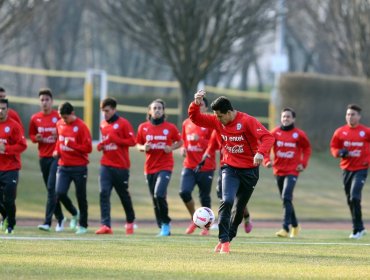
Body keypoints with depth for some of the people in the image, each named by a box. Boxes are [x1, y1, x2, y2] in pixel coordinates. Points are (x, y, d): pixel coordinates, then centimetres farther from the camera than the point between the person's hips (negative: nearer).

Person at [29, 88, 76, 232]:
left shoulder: (59, 117, -6)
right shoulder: (35, 118, 7)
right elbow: (31, 135, 17)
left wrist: (59, 135, -18)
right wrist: (37, 138, -5)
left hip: (57, 157, -5)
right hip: (43, 158, 5)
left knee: (52, 188, -14)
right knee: (51, 190, 11)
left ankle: (47, 222, -18)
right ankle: (60, 218, 26)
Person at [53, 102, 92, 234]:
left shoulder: (81, 127, -12)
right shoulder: (59, 124, 6)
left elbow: (88, 148, -14)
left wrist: (71, 145, -24)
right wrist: (57, 150, 6)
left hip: (79, 167, -5)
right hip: (63, 166, 5)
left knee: (81, 197, 3)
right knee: (60, 194, -7)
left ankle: (83, 225, 15)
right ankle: (75, 214, 20)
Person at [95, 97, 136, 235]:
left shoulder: (123, 123, -7)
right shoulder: (103, 125, 12)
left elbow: (132, 141, -10)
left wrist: (115, 139, -20)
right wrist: (101, 146, 2)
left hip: (121, 166, -4)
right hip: (106, 166, 4)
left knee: (124, 195, 9)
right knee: (104, 193, -12)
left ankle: (130, 222, 32)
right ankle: (106, 225, -18)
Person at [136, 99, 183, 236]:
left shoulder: (170, 127, -1)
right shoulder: (143, 127, 5)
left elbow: (179, 141, 10)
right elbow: (138, 145, 12)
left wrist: (171, 148, -9)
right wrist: (144, 147, -10)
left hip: (165, 167, -4)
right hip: (150, 167, 4)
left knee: (159, 194, -22)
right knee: (155, 199, 7)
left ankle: (166, 224, -6)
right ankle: (162, 228, 19)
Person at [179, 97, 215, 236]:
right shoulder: (186, 123, 11)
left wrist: (200, 139, -24)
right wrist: (183, 148, 2)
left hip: (206, 168, -4)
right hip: (189, 166, 4)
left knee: (205, 197, 2)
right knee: (184, 192, -13)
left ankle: (206, 227, 16)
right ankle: (194, 219, 9)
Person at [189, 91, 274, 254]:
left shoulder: (247, 121, -18)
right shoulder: (217, 122, -4)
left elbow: (267, 137, -27)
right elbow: (195, 118, -1)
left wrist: (260, 153, -45)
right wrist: (196, 104, -21)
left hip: (249, 170, -2)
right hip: (230, 168, 2)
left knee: (239, 208, 9)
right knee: (227, 201, -20)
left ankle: (228, 238, 27)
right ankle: (224, 241, -21)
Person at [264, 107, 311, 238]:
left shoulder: (299, 134, -3)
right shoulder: (275, 133, 1)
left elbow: (307, 148, 9)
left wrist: (303, 163, -2)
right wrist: (267, 160, -12)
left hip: (292, 171, -4)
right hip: (278, 171, 4)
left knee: (286, 198, -19)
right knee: (286, 200, 15)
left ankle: (285, 228, -22)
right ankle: (295, 225, 33)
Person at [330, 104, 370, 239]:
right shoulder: (340, 132, 3)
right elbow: (333, 147, 10)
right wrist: (340, 152, -11)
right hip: (346, 168, 4)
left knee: (354, 197, -17)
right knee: (350, 199, 10)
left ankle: (357, 229, -10)